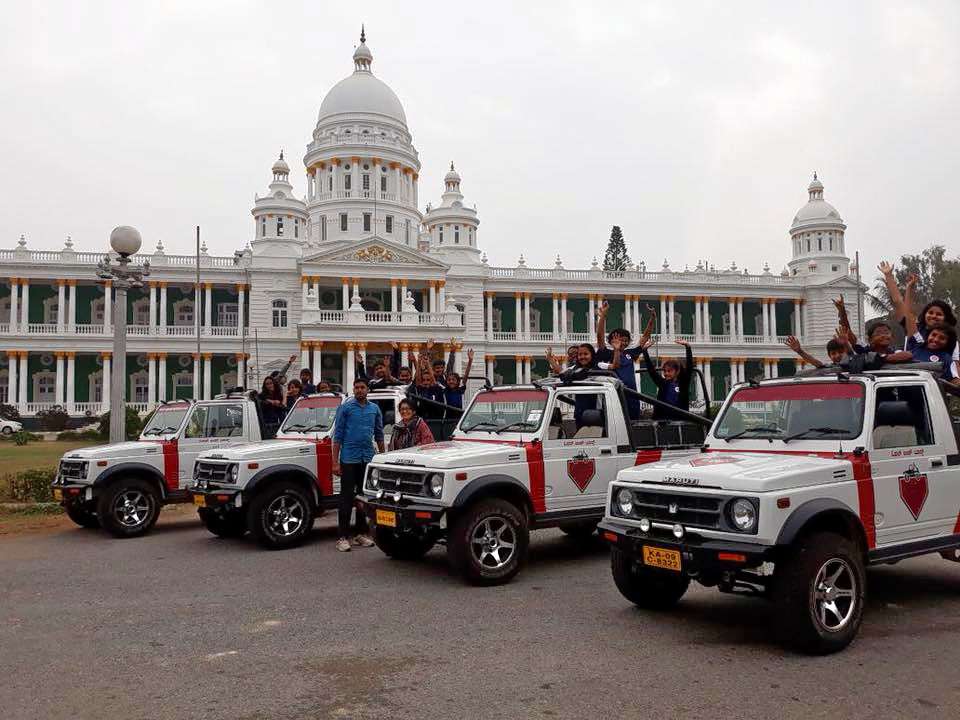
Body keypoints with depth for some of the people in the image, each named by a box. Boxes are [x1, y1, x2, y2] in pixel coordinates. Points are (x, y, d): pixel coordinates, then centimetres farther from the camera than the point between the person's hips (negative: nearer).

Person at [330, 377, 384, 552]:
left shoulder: (374, 409, 10)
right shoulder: (345, 407, -1)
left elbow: (379, 435, 16)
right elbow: (337, 436, -4)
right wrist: (335, 462, -9)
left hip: (368, 459, 4)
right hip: (349, 459, -4)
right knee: (347, 498, -3)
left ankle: (361, 534, 20)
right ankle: (343, 537, 0)